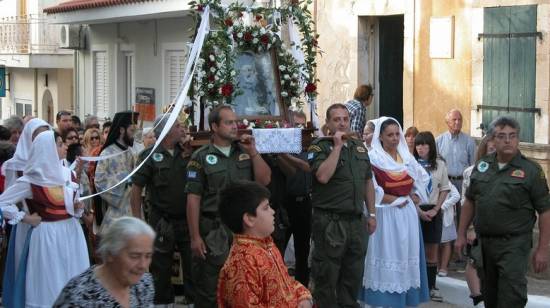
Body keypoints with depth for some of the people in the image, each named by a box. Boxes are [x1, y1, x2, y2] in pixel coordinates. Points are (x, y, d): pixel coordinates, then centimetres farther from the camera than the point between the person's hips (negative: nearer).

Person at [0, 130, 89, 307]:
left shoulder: (68, 174, 6)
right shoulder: (30, 181, -11)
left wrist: (78, 208, -3)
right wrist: (26, 218, -9)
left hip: (71, 233, 5)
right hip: (47, 236, -5)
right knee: (50, 286, 1)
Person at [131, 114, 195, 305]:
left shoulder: (186, 152, 5)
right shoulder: (150, 156, -6)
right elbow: (137, 188, -5)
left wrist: (189, 153, -9)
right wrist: (137, 220, -8)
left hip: (187, 219, 3)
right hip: (162, 222, -3)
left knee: (192, 264, 8)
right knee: (161, 268, 10)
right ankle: (163, 301, 23)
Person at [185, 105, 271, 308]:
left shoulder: (245, 151, 8)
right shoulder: (201, 157, -4)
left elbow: (264, 180, 3)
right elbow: (193, 199, -6)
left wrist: (253, 152, -7)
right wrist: (195, 237, -11)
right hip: (213, 231, -4)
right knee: (208, 291, 4)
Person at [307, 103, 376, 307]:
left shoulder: (359, 146, 13)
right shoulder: (319, 147, -6)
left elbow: (368, 182, 18)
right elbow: (323, 176, -24)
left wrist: (372, 214, 14)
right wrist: (337, 146, -18)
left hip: (357, 221, 6)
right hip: (330, 222, -6)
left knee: (354, 275, 13)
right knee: (326, 276, 1)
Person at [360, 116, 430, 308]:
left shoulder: (407, 157, 10)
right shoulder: (373, 158, -10)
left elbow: (423, 178, 22)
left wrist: (415, 196, 6)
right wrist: (395, 200, -15)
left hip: (407, 214, 6)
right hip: (385, 215, -6)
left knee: (407, 255, 9)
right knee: (386, 255, -5)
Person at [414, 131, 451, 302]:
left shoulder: (439, 165, 5)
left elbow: (444, 189, 7)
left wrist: (435, 209, -3)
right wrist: (418, 210, -10)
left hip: (433, 211, 2)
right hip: (414, 209, -2)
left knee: (432, 251, 4)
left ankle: (431, 287, 9)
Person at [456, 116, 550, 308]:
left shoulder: (531, 170, -6)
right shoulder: (481, 166, 8)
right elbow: (470, 202, 17)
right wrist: (461, 235, 13)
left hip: (514, 244, -5)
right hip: (484, 242, 5)